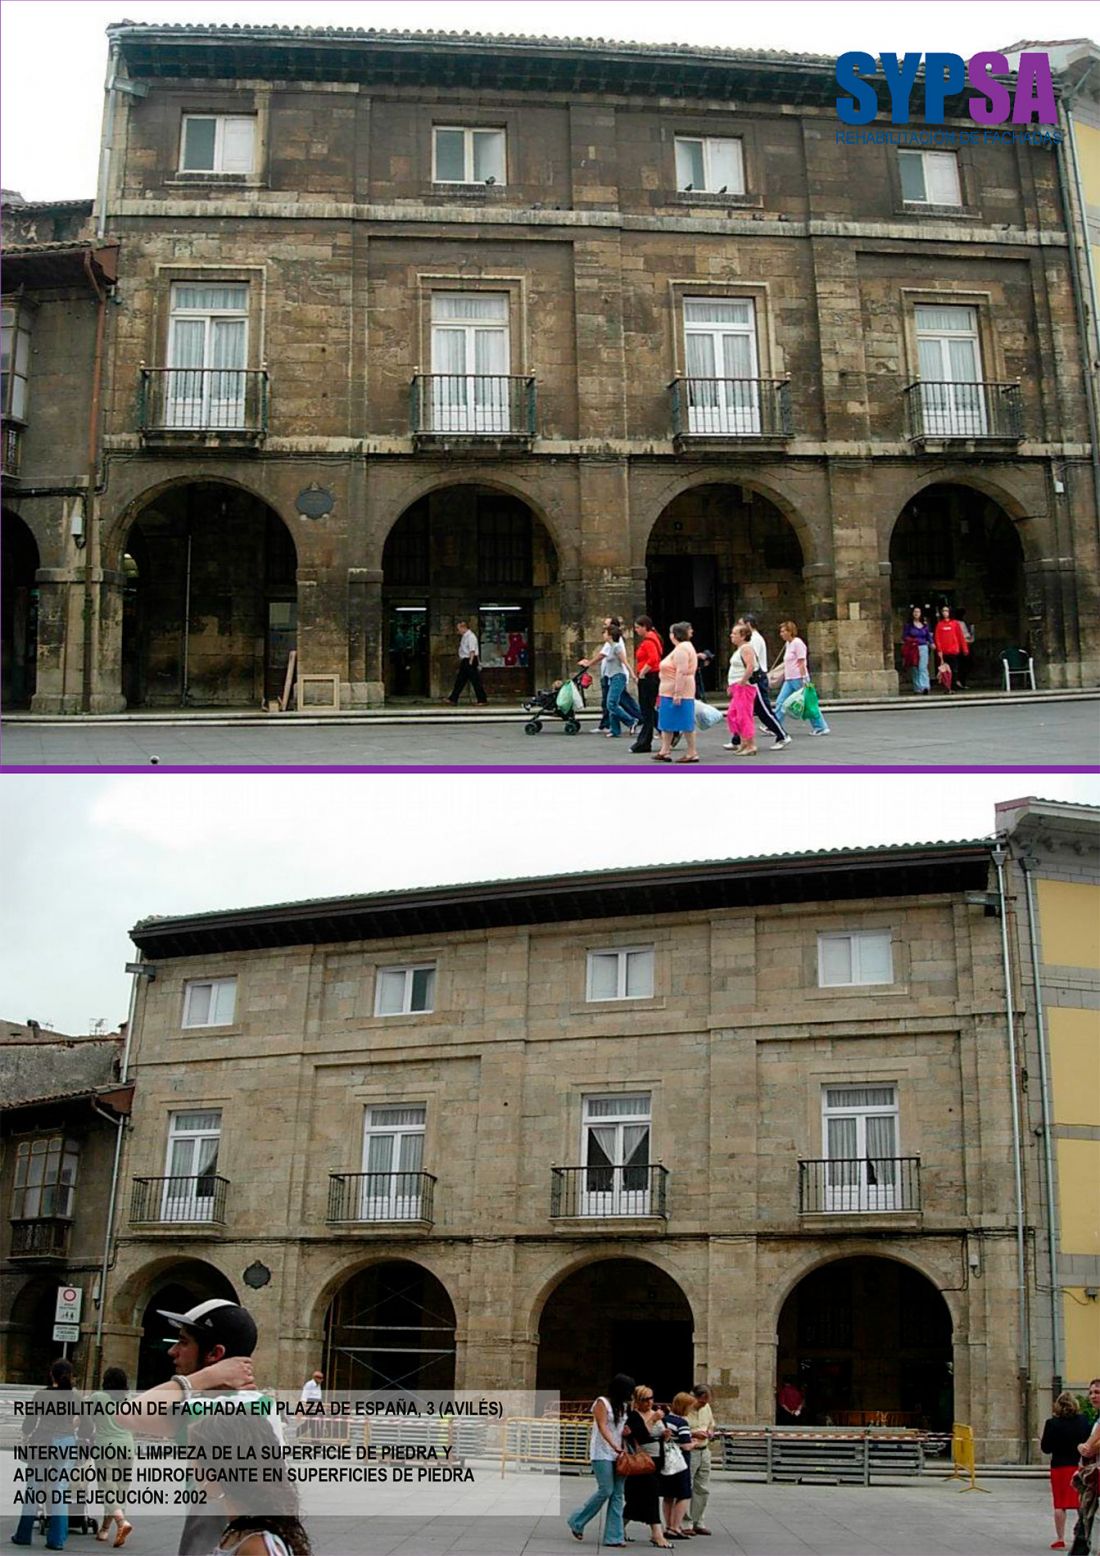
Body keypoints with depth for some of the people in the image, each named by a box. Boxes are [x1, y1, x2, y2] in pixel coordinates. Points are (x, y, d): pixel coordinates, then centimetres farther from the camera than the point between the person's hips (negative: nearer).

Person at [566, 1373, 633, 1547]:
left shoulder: (623, 1406, 15)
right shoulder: (602, 1402, -7)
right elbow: (602, 1427, -17)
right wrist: (614, 1446, -30)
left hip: (618, 1454, 7)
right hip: (602, 1454, -7)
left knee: (618, 1494, 1)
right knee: (605, 1490, -13)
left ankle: (614, 1537, 3)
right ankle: (577, 1522, 6)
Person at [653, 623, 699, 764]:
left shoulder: (682, 649, -16)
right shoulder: (681, 647, 17)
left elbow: (682, 672, -24)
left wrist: (677, 693, -26)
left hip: (679, 692, -11)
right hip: (670, 693, 11)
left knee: (685, 722, -5)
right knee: (666, 722, 12)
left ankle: (692, 753, -1)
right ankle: (665, 751, 16)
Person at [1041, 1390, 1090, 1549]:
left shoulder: (1052, 1423, -11)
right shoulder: (1083, 1421, -5)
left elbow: (1045, 1448, -9)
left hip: (1059, 1467, -2)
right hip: (1080, 1466, 2)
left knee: (1060, 1504, 7)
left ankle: (1060, 1539, 8)